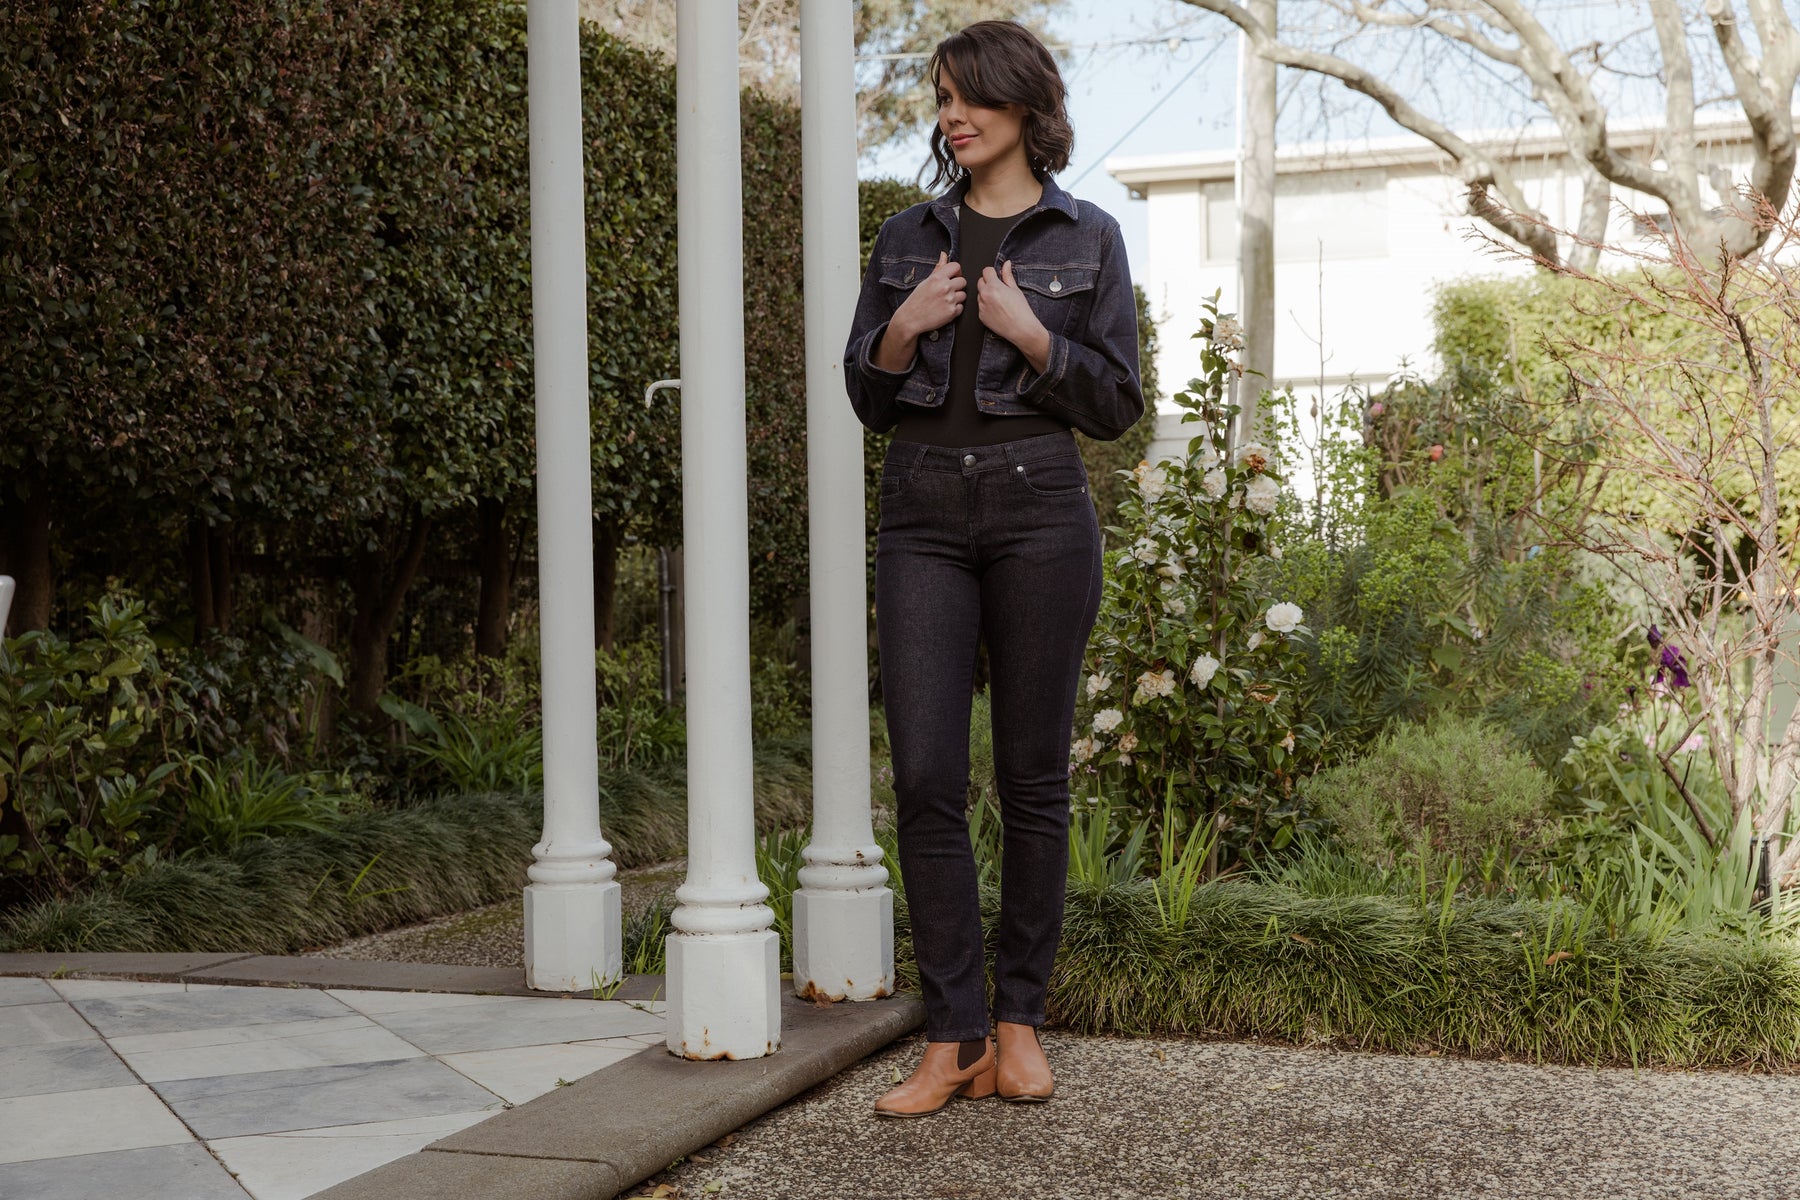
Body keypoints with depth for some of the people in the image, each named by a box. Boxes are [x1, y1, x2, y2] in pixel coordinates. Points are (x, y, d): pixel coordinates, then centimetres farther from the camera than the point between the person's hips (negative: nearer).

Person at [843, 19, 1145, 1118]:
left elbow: (1117, 404, 1)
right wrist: (902, 328, -5)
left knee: (1034, 778, 2)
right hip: (925, 516, 2)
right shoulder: (908, 240, 13)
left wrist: (1031, 335, -13)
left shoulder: (1086, 239, 5)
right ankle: (953, 1037, 0)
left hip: (1039, 511, -2)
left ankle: (1020, 1022, 13)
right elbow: (868, 399, 14)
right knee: (927, 778, -6)